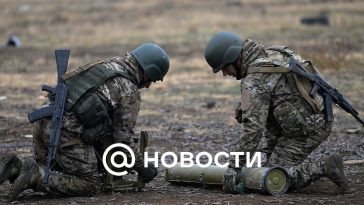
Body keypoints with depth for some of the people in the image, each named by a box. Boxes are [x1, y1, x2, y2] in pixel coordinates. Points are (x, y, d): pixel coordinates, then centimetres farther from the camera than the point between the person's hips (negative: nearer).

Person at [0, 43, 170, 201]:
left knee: (49, 173, 26)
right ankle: (35, 177, -15)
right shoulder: (129, 93, -1)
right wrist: (142, 169, 12)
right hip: (69, 133, -8)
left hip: (45, 122, 8)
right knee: (90, 186, 1)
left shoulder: (102, 66, 25)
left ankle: (16, 168, -2)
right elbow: (123, 137, -2)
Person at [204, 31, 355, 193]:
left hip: (305, 130, -9)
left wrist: (234, 166, -19)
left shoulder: (255, 80, -18)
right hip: (320, 120, 9)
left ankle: (324, 168, -14)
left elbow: (253, 127, -23)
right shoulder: (272, 54, 11)